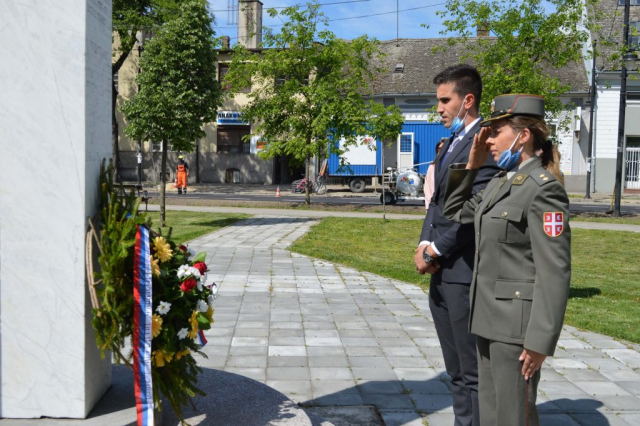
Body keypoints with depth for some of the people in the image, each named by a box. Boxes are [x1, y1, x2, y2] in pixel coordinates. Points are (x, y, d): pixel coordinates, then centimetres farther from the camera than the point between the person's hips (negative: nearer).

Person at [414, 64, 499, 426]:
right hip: (442, 272, 9)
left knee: (474, 372, 0)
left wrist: (435, 250, -11)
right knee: (457, 372, 17)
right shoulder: (451, 143, 19)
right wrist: (425, 244, 0)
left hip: (466, 272, -9)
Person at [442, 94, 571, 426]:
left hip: (517, 322, -8)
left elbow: (554, 271, -19)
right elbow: (455, 214, 22)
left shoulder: (543, 189, -15)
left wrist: (540, 340, -20)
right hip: (489, 316, 9)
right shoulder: (501, 182, 10)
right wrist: (471, 165, 11)